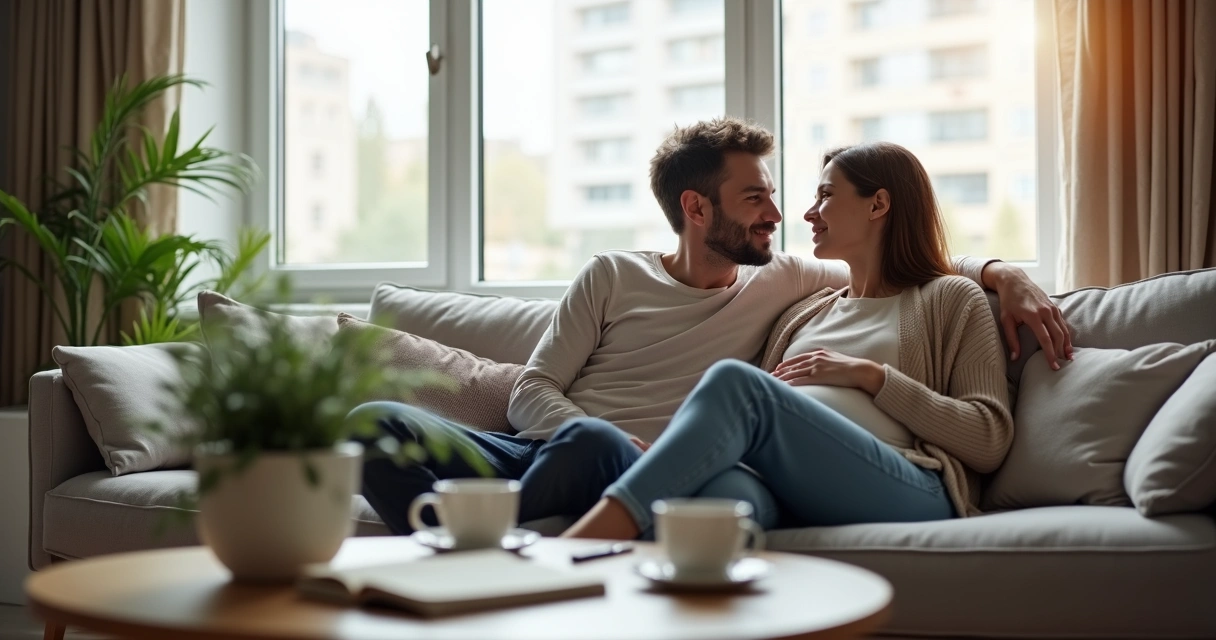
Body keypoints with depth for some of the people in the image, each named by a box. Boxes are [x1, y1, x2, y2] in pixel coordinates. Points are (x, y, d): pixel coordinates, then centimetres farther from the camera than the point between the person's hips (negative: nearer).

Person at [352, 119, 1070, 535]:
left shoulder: (780, 282, 17)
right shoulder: (613, 276, 13)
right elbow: (531, 393, 7)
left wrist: (1003, 272, 4)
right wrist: (628, 453, -12)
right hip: (538, 453, 0)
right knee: (380, 422, -26)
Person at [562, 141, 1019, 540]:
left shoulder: (951, 300, 19)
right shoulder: (804, 314, 34)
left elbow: (990, 441, 6)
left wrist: (869, 375, 0)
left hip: (906, 493, -4)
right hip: (789, 500, 4)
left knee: (734, 380, -31)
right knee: (724, 493, -37)